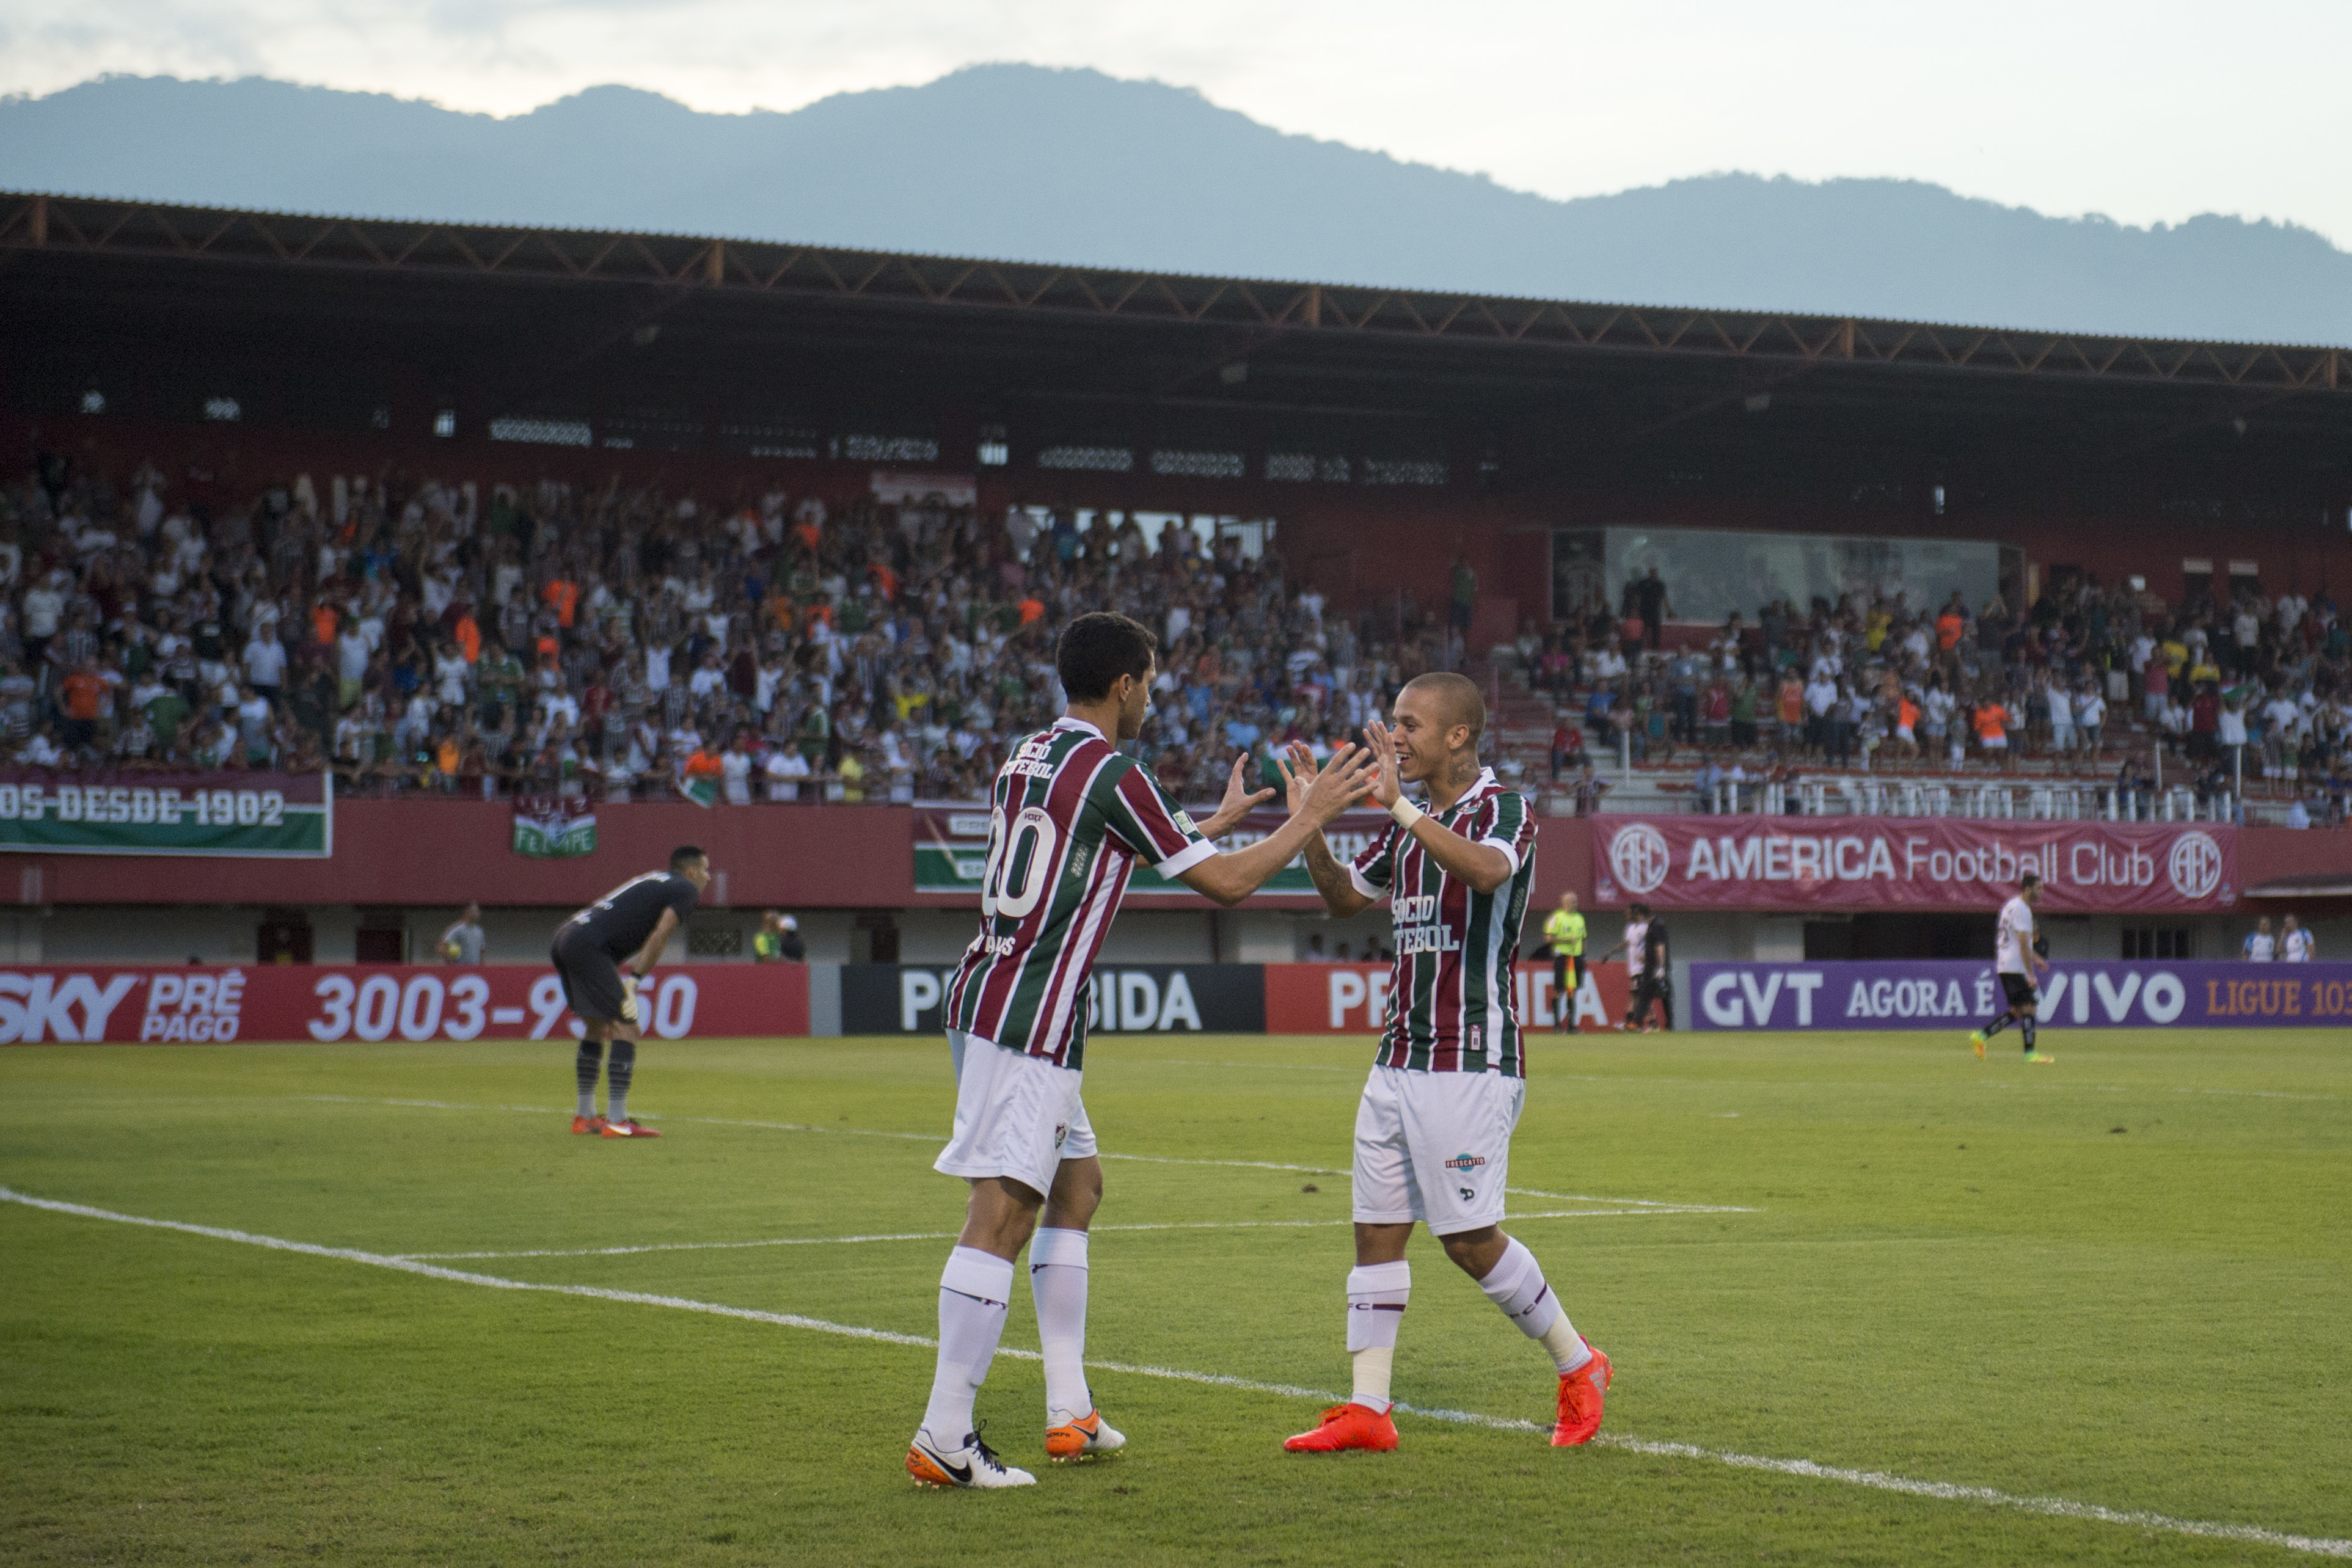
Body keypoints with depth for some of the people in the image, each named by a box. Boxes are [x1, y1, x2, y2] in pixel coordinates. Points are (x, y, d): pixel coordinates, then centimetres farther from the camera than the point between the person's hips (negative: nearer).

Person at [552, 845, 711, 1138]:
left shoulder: (651, 881, 30)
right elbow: (659, 936, -9)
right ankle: (617, 1122, -13)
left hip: (562, 940, 9)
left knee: (596, 1027, 22)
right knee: (627, 1028, -8)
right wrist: (633, 983, -9)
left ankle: (585, 1116, 27)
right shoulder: (686, 889, 5)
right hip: (588, 946, -9)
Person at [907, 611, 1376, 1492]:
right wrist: (1312, 815, 5)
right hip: (1028, 1023, -10)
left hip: (987, 1001, 10)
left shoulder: (1025, 759, 15)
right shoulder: (1112, 774, -12)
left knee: (1076, 1183, 18)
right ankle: (944, 1438, -16)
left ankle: (1070, 1412, 19)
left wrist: (1218, 820, 39)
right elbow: (1225, 884, -7)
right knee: (1003, 1213, -12)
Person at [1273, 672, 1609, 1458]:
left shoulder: (1504, 808, -9)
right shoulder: (1411, 824, 15)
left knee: (1469, 1238, -7)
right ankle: (1368, 1409, 6)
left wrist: (1401, 806, -35)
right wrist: (1311, 826, 8)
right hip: (1399, 1060, 8)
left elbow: (1488, 871, -31)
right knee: (1377, 1231, 4)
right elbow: (1344, 898, 24)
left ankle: (1579, 1369, 11)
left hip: (1471, 1062, -8)